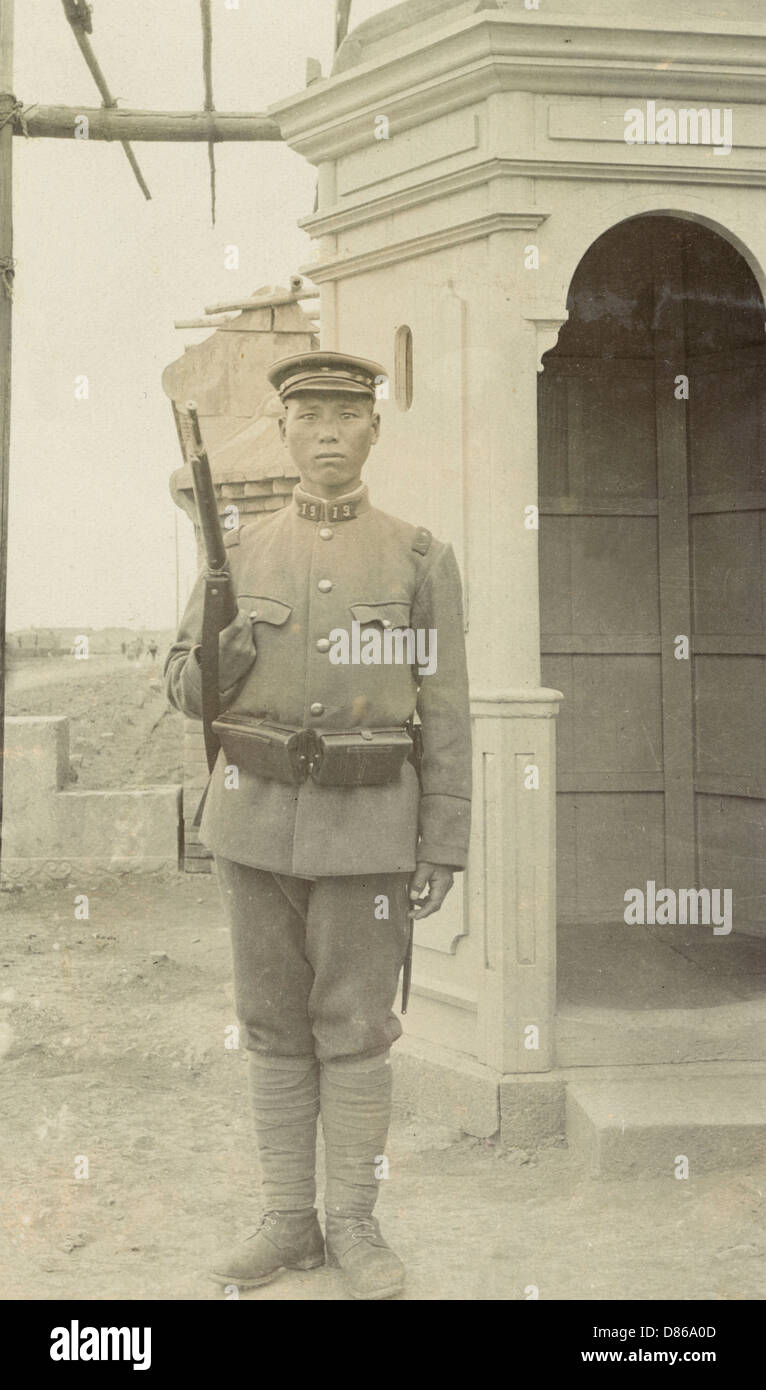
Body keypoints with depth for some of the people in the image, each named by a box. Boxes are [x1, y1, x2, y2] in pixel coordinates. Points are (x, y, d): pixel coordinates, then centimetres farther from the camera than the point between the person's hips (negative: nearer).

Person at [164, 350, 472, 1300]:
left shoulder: (421, 558, -1)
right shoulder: (241, 553, 5)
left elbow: (443, 713, -2)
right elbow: (187, 688, 8)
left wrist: (443, 851, -7)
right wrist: (224, 658, -17)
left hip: (366, 825, -2)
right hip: (257, 818, 2)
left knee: (355, 1032, 3)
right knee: (274, 1026, 8)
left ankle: (354, 1228, 17)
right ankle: (288, 1223, 20)